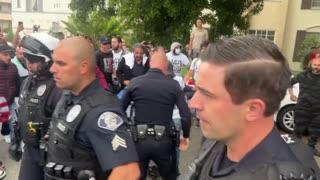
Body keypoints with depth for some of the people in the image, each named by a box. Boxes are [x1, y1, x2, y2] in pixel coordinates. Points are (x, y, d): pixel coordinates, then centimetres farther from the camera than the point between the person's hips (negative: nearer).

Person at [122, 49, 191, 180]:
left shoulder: (135, 82, -2)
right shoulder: (173, 85, -6)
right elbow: (186, 115, -8)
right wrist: (186, 136, 9)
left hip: (139, 139, 1)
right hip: (164, 140, 0)